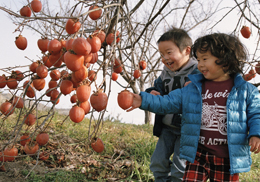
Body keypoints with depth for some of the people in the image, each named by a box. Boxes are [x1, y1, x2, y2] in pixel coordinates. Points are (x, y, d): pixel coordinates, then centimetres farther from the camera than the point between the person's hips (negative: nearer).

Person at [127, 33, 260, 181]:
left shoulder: (246, 91, -2)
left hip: (228, 159, -2)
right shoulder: (192, 90, 6)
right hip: (198, 155, 2)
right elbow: (167, 103, 6)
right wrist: (143, 100, -5)